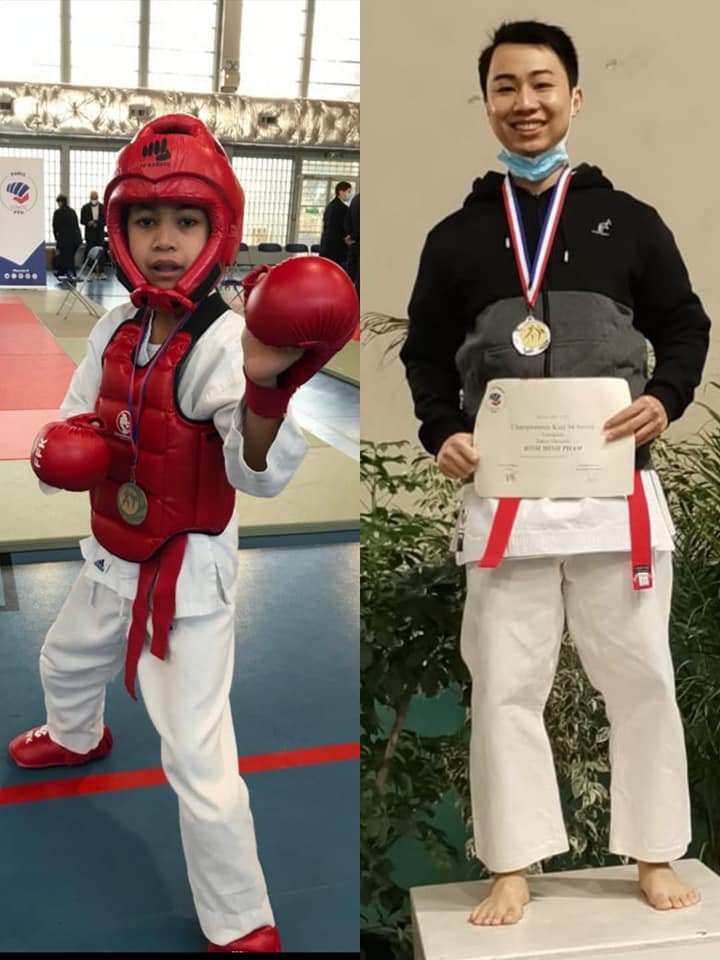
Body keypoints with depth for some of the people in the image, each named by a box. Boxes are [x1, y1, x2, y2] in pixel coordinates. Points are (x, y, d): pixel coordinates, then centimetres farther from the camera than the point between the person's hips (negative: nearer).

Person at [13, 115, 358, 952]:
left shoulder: (226, 340, -25)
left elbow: (261, 474, -39)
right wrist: (57, 449, -14)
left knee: (201, 763, -7)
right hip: (113, 560, 8)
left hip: (187, 574, -8)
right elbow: (74, 419, 11)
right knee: (65, 664, 33)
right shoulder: (116, 330, -4)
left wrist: (264, 386, -59)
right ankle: (77, 740, 70)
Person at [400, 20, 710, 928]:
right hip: (504, 496, 1)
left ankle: (655, 854, 27)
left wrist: (665, 399, -10)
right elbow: (426, 352, 12)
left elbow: (684, 325, 10)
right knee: (504, 686, 5)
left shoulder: (629, 221, 6)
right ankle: (511, 867, 20)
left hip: (616, 490, 0)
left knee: (639, 676, 8)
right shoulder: (455, 237, 8)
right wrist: (442, 433, -6)